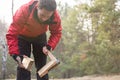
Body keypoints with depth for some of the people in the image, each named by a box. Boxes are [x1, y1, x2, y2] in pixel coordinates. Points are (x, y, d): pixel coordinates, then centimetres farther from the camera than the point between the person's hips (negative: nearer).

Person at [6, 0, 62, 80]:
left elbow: (56, 32, -16)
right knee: (23, 66, -13)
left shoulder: (55, 16, -33)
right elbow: (11, 34, -36)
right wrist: (15, 54, -46)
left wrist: (49, 46, -34)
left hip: (40, 36, 3)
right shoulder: (23, 11, -42)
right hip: (23, 36, -2)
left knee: (42, 66, 3)